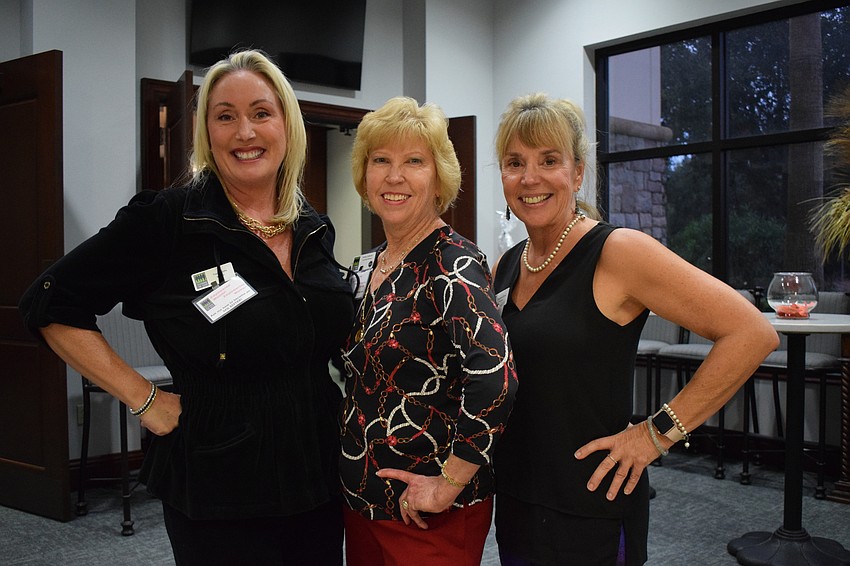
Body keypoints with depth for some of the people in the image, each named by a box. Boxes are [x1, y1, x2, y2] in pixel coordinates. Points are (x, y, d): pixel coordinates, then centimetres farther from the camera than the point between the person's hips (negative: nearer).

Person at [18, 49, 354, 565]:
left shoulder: (315, 229, 4)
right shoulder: (165, 219, -12)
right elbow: (51, 304, -8)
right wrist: (144, 400, -11)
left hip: (320, 486, 5)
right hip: (219, 500, -5)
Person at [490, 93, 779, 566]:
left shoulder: (617, 252, -16)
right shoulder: (506, 267, 5)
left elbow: (753, 333, -20)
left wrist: (658, 432, -17)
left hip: (590, 513, -6)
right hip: (515, 504, 7)